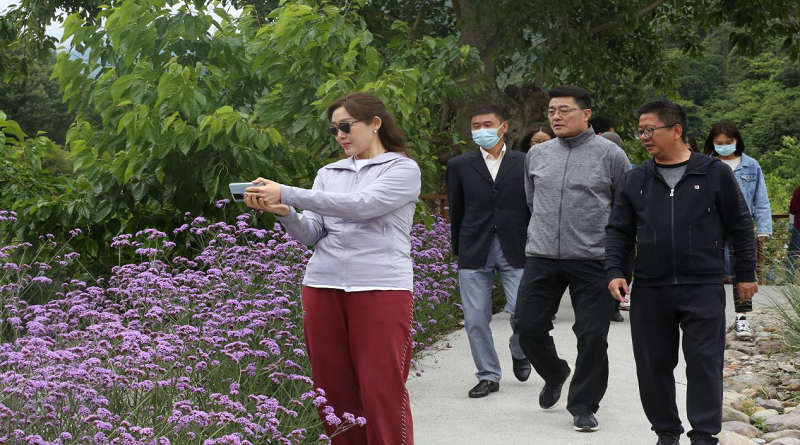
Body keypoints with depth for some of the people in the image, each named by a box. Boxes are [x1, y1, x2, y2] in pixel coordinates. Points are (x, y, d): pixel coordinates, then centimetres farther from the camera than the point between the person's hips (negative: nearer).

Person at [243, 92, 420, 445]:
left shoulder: (403, 169, 2)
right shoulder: (328, 174, 18)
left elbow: (360, 205, -15)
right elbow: (310, 234, 11)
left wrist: (287, 194, -18)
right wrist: (284, 213, -12)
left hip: (381, 288, -5)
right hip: (323, 286, 5)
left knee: (382, 392, -8)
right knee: (332, 389, 4)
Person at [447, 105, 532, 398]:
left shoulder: (524, 163, 4)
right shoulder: (459, 166, 6)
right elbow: (456, 211, 11)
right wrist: (459, 250, 11)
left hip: (515, 250, -1)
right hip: (475, 252, 1)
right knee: (476, 319, 1)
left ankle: (518, 352, 26)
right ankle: (488, 375, 16)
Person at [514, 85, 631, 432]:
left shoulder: (610, 154, -3)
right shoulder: (536, 155, 9)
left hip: (592, 260, -3)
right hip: (541, 259, 4)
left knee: (592, 336, -2)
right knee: (529, 328, 3)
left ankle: (583, 406, 15)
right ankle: (554, 374, 33)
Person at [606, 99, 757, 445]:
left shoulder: (715, 174, 0)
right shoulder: (635, 180, 8)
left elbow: (740, 225, 5)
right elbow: (618, 231, 11)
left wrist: (746, 274, 5)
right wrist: (614, 270, -3)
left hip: (703, 290, -3)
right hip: (649, 292, 3)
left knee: (704, 363, -2)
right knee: (653, 366, 6)